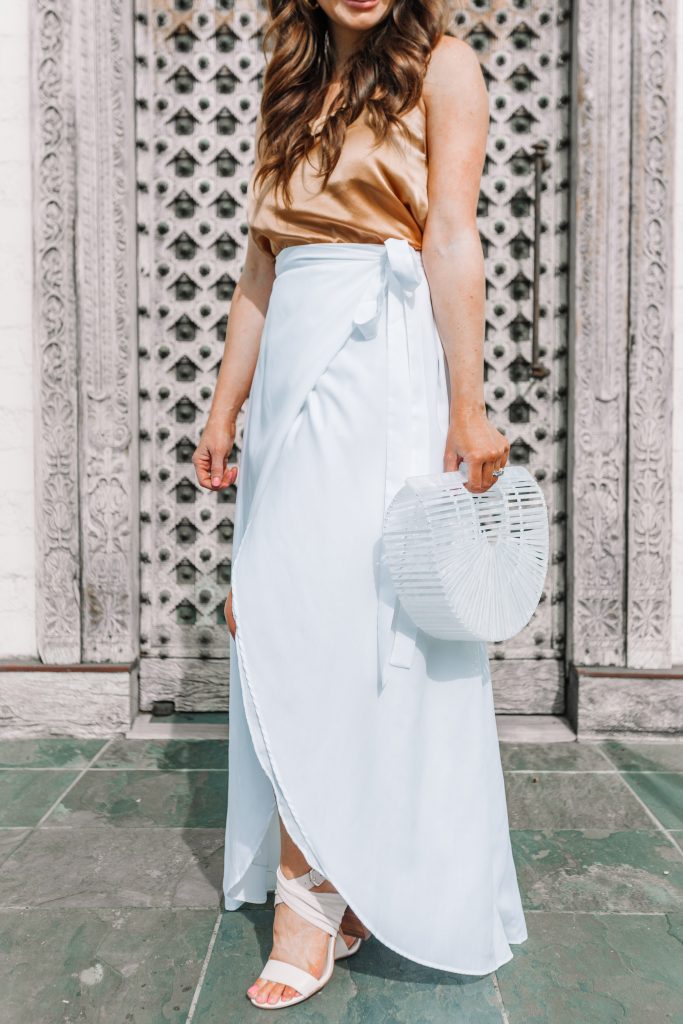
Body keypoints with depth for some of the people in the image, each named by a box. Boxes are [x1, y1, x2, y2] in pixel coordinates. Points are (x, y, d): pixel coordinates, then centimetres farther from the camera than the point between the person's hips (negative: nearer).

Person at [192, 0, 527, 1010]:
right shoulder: (290, 90, 24)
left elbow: (452, 241, -5)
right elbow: (260, 268, 18)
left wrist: (469, 407, -12)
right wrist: (225, 407, 13)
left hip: (386, 374, -5)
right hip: (293, 372, 6)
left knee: (357, 615, -9)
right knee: (284, 617, 2)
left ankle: (313, 899, 8)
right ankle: (340, 887, 19)